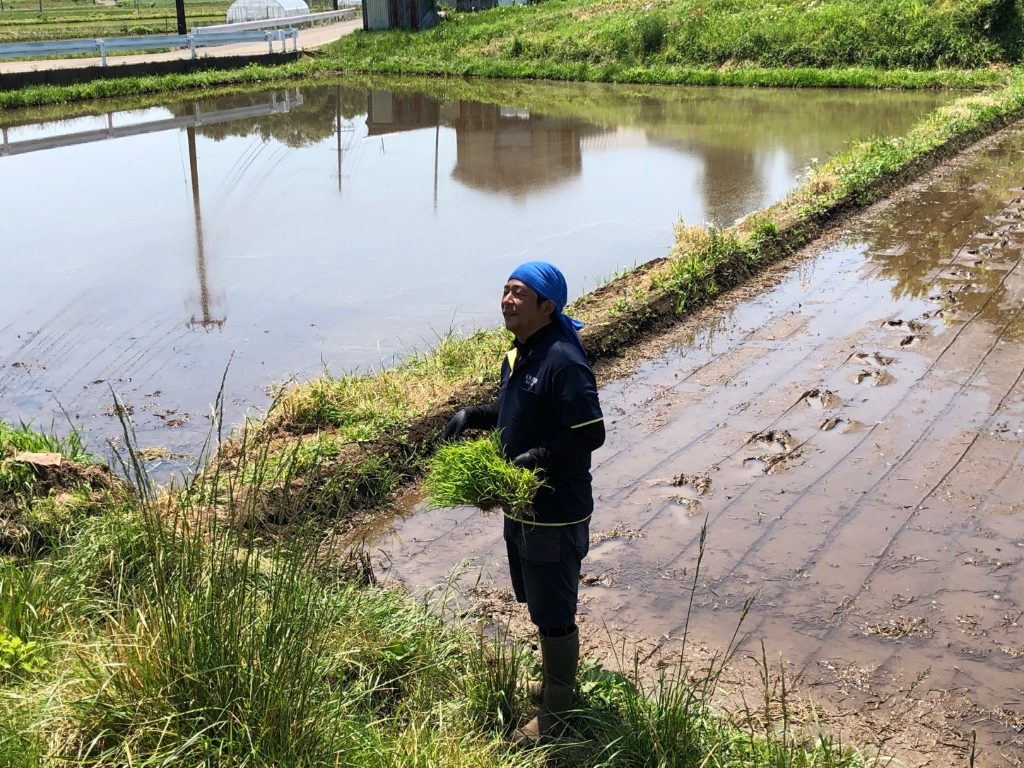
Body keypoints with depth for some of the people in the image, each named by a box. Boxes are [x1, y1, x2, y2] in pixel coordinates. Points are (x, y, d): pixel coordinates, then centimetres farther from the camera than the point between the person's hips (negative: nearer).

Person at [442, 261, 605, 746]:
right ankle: (556, 681, 45)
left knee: (553, 613, 6)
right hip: (521, 505, 10)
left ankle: (557, 710, 25)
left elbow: (590, 434, -27)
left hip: (557, 514, -9)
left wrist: (536, 458, -32)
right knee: (537, 602, 24)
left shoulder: (563, 361, -24)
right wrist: (471, 417, 5)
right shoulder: (518, 354, 5)